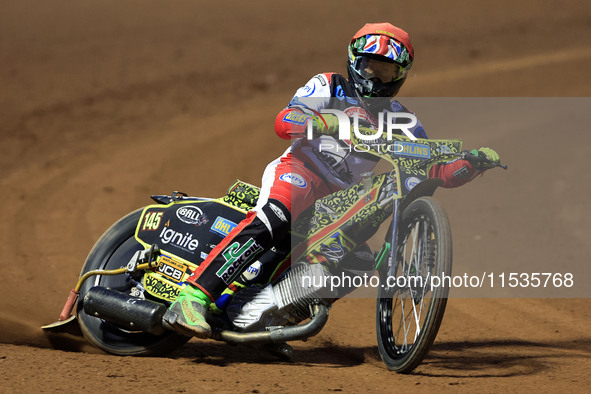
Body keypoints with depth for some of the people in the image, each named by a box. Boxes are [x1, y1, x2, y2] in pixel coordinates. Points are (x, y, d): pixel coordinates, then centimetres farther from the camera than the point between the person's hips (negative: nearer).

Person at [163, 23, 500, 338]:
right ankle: (192, 300, -45)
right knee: (272, 221, -35)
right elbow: (284, 121, -9)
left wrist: (475, 162, -5)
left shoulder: (400, 120, 21)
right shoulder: (330, 87, 8)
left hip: (344, 200, 7)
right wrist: (328, 122, -27)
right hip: (301, 169, -7)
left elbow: (438, 171, 15)